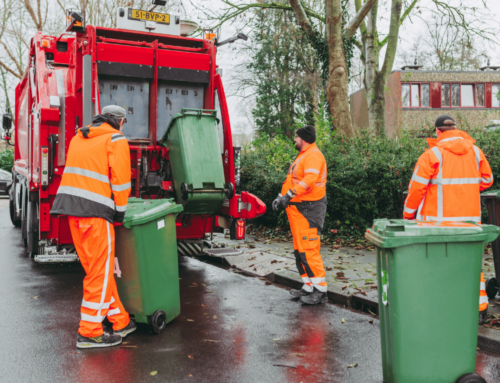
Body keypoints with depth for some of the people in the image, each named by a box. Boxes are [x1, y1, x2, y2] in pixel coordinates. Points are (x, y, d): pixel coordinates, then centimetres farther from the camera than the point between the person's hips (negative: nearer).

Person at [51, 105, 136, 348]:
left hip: (71, 207, 8)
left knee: (98, 270, 13)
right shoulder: (116, 140, -1)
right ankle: (89, 333, 7)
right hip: (94, 210, -8)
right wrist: (120, 211, 1)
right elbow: (120, 178, -9)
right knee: (100, 272, 1)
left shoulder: (78, 138, 22)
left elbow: (78, 172, 21)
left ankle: (120, 321, 22)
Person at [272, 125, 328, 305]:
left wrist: (289, 195, -32)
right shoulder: (302, 156, 22)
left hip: (308, 209, -11)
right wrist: (281, 197, 15)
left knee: (308, 250, -11)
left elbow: (310, 179, -28)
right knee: (300, 250, 13)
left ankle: (320, 290, -5)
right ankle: (309, 287, 21)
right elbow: (293, 181, 25)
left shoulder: (313, 155, -12)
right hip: (298, 209, 11)